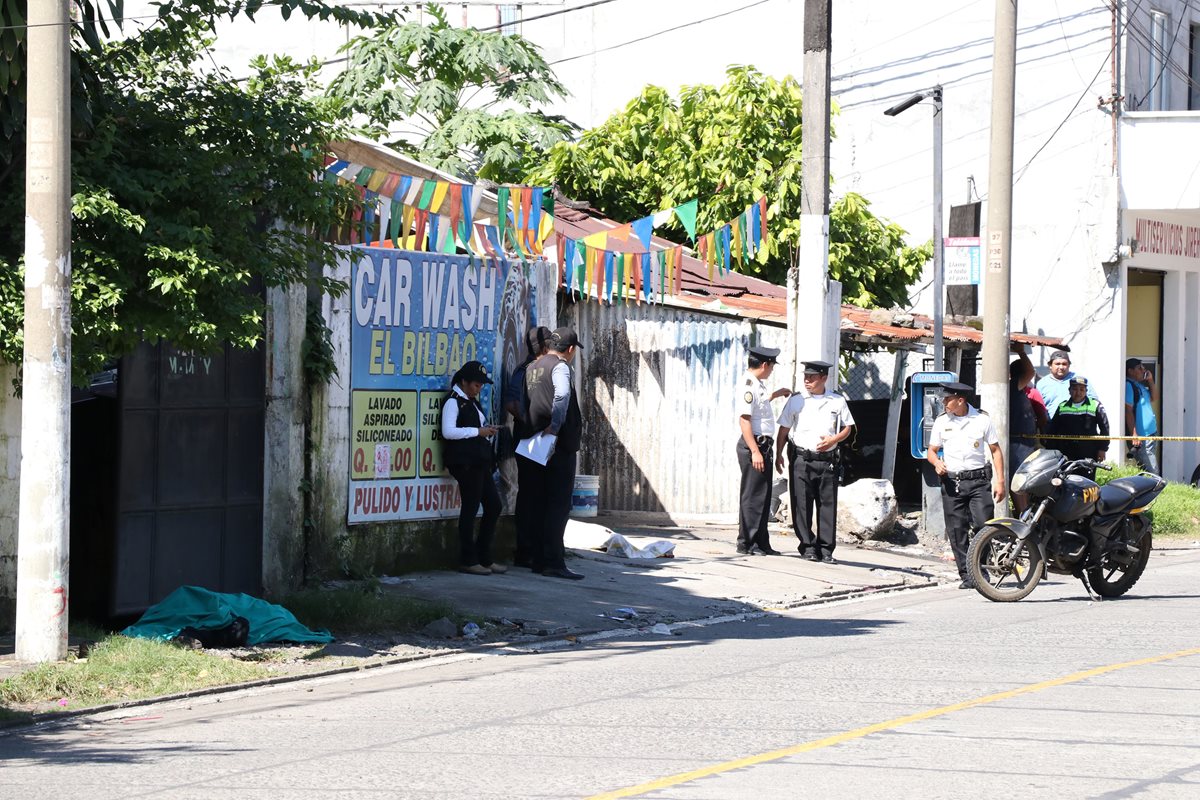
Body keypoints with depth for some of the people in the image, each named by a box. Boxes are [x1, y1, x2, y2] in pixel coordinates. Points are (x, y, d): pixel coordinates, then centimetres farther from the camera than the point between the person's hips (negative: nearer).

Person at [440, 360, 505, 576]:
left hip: (479, 461, 10)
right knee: (470, 508, -5)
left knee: (494, 505, 8)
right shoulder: (453, 402, -8)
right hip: (465, 462, -10)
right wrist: (478, 432, -16)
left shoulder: (472, 402, 20)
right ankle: (468, 561, 1)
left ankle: (484, 558, 16)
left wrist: (487, 431, 11)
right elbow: (448, 431, -19)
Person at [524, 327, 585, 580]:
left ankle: (538, 559, 15)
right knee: (559, 505, -7)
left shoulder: (532, 367, 16)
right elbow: (562, 395, -29)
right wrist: (554, 428, -25)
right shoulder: (560, 367, -10)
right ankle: (553, 562, -11)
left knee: (540, 503, 12)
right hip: (560, 445, -8)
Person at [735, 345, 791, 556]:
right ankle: (746, 543, -1)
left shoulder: (758, 385, 15)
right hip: (753, 445, -10)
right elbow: (744, 419, -21)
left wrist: (775, 395, 41)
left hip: (762, 445, 10)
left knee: (763, 496, 13)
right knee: (752, 496, -6)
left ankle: (761, 543, 19)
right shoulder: (749, 385, -15)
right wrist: (754, 451, -24)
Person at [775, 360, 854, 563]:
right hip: (801, 458, -1)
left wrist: (833, 440, -6)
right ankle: (807, 546, 4)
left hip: (827, 460, 1)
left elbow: (847, 429, 13)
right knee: (802, 505, -3)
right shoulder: (796, 400, 5)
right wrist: (779, 454, 0)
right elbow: (784, 429, 7)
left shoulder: (837, 401, 8)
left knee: (827, 505, 1)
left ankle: (826, 549, 6)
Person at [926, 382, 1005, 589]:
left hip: (977, 480, -2)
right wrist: (937, 463, -8)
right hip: (951, 482, 2)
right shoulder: (941, 422, 9)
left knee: (983, 525, -12)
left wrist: (1000, 481, 1)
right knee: (957, 531, -1)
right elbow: (931, 451, 16)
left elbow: (995, 450, 7)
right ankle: (967, 575, 4)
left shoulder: (982, 419, 3)